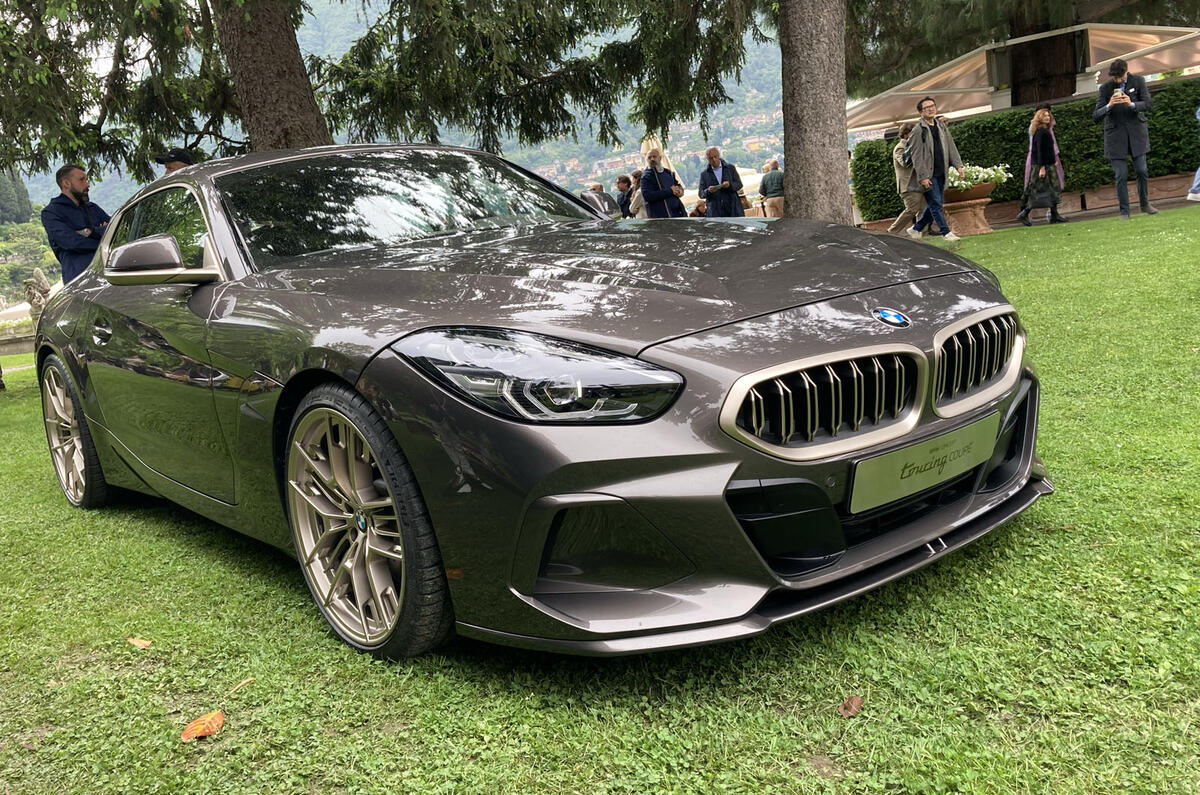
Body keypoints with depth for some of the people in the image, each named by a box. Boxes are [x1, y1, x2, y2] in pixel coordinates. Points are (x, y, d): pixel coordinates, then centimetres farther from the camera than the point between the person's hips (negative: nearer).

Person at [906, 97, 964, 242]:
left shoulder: (941, 126, 12)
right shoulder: (918, 130, -8)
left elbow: (951, 146, 16)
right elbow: (916, 156, -12)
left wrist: (958, 165, 6)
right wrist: (923, 176, -17)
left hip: (941, 173, 7)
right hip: (928, 175, -7)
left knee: (934, 204, 10)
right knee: (936, 204, -7)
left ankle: (915, 229, 23)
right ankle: (946, 233, -4)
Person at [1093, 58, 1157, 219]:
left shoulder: (1138, 81, 0)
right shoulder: (1105, 88, -3)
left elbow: (1149, 102, -6)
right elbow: (1096, 115, -7)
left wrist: (1132, 104, -25)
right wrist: (1109, 106, -27)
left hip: (1137, 131, 1)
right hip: (1116, 134, -1)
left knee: (1142, 171, 2)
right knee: (1121, 175, -3)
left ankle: (1144, 203, 21)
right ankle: (1124, 211, 3)